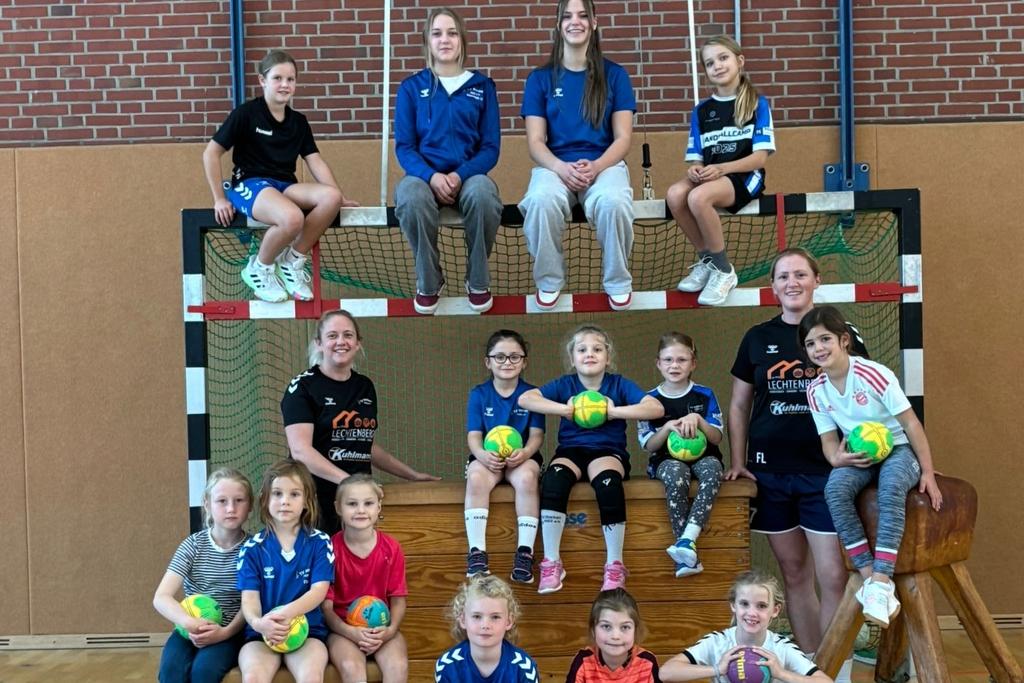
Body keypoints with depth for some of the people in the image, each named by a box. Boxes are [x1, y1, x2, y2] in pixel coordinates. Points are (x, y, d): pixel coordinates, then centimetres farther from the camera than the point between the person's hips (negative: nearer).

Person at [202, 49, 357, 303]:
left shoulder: (298, 121, 13)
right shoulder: (246, 114, -4)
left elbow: (316, 162, 9)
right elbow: (210, 154, -2)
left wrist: (339, 197, -3)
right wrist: (220, 199, -6)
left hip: (286, 186, 6)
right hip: (251, 184, -6)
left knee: (331, 197, -26)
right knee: (292, 218, -38)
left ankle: (292, 262, -9)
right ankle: (259, 269, -7)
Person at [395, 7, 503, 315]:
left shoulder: (482, 86, 10)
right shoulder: (411, 87, 8)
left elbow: (491, 147, 4)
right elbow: (404, 146, 2)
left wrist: (460, 175, -16)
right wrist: (432, 176, -19)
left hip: (469, 175, 0)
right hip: (425, 175, 0)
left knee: (483, 195, -37)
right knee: (410, 198, -37)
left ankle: (478, 281, -12)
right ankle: (428, 282, -13)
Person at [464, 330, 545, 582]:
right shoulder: (479, 394, 5)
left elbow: (536, 434, -3)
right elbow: (474, 435, -2)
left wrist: (524, 453, -26)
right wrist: (483, 454, -25)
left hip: (522, 457, 0)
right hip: (487, 457, 1)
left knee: (526, 478, -34)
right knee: (476, 477, -33)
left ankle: (525, 551, -29)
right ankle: (476, 552, -32)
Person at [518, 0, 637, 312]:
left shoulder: (614, 75, 7)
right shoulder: (540, 78, 7)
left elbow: (623, 139, 2)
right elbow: (535, 142, 1)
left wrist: (595, 167, -18)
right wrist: (563, 169, -19)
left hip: (604, 164, 0)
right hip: (555, 165, 0)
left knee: (614, 202, -36)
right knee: (541, 201, -36)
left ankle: (618, 282, -10)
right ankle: (549, 281, -10)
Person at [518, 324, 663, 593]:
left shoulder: (619, 384, 2)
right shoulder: (565, 384, 5)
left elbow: (656, 408, -11)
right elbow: (525, 398, -8)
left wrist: (614, 411, -19)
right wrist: (564, 409, -18)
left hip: (608, 451, -1)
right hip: (571, 450, 1)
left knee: (608, 482, -35)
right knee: (553, 479, -32)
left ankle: (615, 565, -20)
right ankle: (551, 562, -20)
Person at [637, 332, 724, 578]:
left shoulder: (704, 395, 5)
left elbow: (717, 438, 0)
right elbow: (649, 446, 0)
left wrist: (697, 420, -19)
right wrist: (668, 427, -19)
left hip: (702, 455, 1)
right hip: (667, 459, -1)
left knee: (712, 469, -36)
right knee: (676, 477, -37)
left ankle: (687, 539, -44)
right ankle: (689, 554, -35)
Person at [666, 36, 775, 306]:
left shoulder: (757, 104, 2)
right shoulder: (701, 111, 14)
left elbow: (760, 157, -6)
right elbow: (696, 158, 11)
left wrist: (721, 168, -21)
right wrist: (694, 170, -15)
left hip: (745, 176, -4)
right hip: (709, 177, 5)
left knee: (698, 197, -35)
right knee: (674, 194, -29)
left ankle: (723, 270, -16)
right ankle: (706, 260, -7)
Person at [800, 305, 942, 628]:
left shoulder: (873, 373, -17)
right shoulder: (816, 391, -1)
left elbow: (911, 423, -13)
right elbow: (829, 438, 4)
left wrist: (928, 472, -13)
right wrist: (837, 458, -22)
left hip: (898, 451, -4)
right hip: (857, 457, 4)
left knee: (891, 488, -38)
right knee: (834, 488, -30)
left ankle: (882, 580, -38)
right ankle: (868, 574, -27)